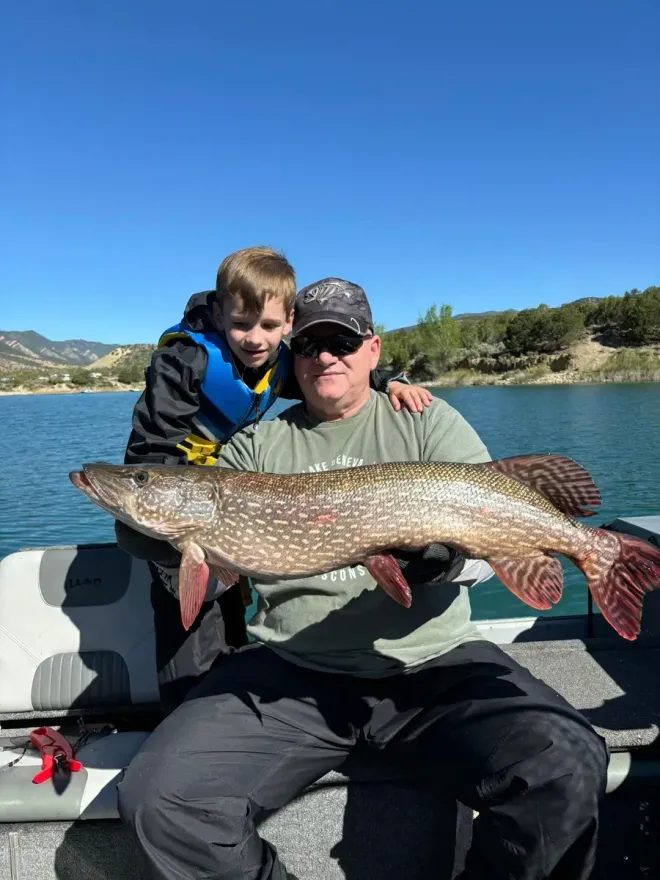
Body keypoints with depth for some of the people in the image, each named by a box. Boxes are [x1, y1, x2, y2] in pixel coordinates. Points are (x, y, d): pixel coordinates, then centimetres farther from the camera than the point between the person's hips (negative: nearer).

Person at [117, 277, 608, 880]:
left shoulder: (428, 422, 7)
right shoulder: (257, 446, 12)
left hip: (435, 663, 0)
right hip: (288, 673, 2)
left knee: (566, 769, -24)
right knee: (158, 798, -18)